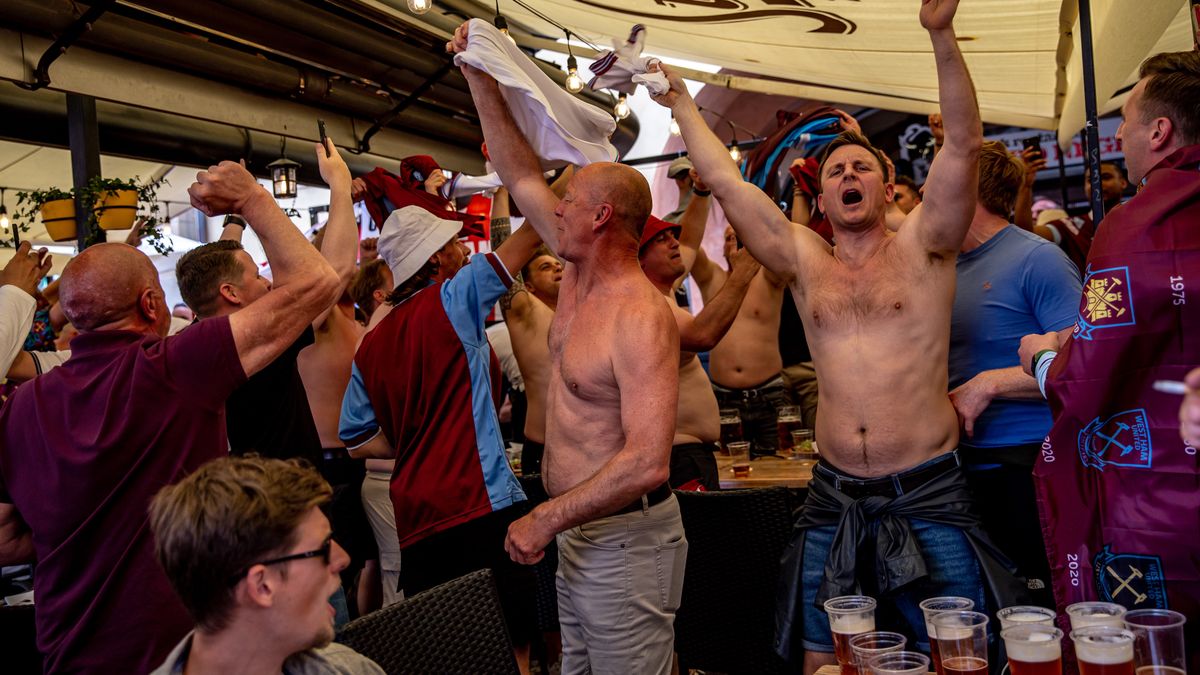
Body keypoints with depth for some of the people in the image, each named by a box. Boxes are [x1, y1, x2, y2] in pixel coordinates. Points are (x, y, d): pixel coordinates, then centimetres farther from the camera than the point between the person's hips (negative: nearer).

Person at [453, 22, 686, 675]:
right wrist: (480, 78, 10)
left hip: (623, 542, -9)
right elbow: (521, 176, 12)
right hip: (576, 533, 9)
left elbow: (647, 461, -30)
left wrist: (545, 518, -23)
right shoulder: (579, 274, 4)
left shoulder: (641, 316, -23)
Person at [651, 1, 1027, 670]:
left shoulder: (923, 247, 1)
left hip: (929, 493, -3)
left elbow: (964, 144, -10)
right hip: (835, 497, 3)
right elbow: (725, 180, 9)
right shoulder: (804, 260, 8)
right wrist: (683, 104, 13)